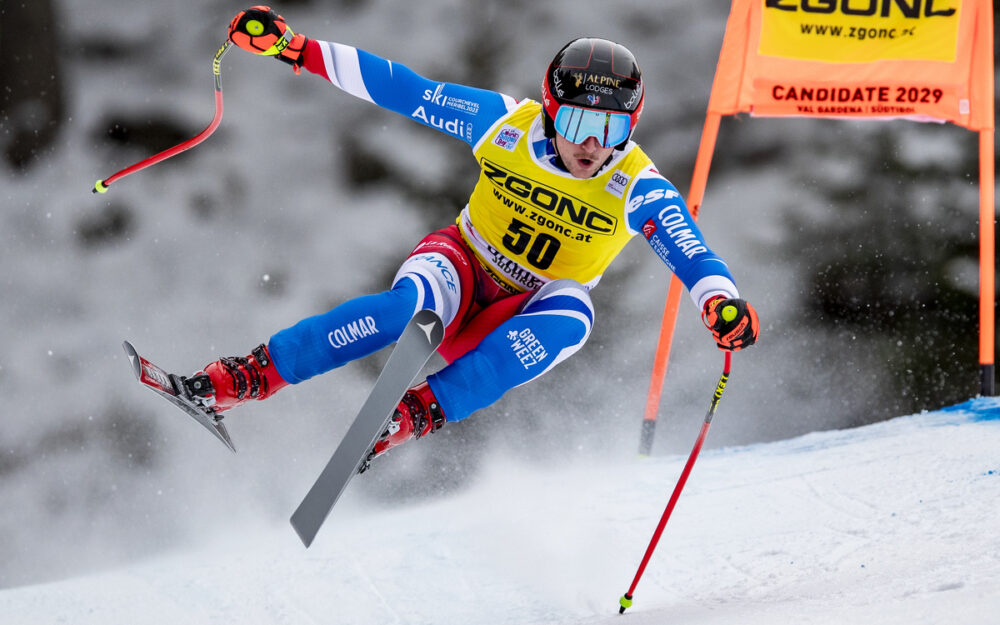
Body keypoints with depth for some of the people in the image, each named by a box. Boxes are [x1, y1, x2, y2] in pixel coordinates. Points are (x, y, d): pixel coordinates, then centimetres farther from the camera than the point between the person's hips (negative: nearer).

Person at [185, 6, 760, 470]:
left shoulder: (637, 187, -19)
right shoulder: (505, 123, -17)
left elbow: (690, 251, -32)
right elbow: (403, 89, -12)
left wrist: (723, 302, -55)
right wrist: (295, 50, -16)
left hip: (534, 305, 0)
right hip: (465, 263, 0)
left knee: (570, 318, -36)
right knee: (410, 305, -35)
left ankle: (425, 409, -40)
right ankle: (252, 375, -31)